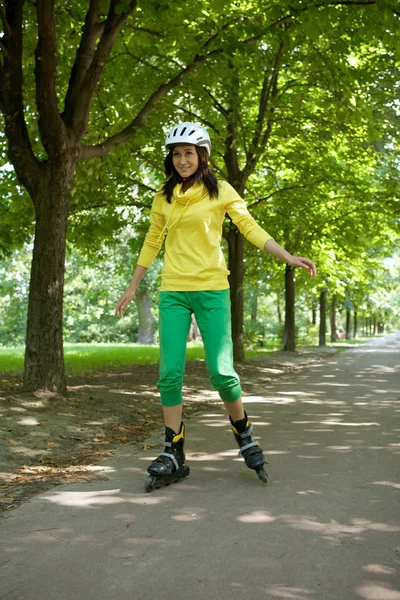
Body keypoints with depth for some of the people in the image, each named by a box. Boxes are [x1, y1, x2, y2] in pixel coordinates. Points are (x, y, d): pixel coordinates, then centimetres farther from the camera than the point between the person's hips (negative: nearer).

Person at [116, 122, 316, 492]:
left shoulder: (220, 191, 2)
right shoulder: (164, 197, 11)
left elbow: (251, 229, -3)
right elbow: (152, 244, 18)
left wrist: (288, 257, -16)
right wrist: (132, 289, 20)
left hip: (211, 288, -3)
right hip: (173, 291, 3)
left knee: (220, 371, -7)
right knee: (170, 373, -3)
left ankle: (243, 434, 19)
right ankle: (173, 455, 6)